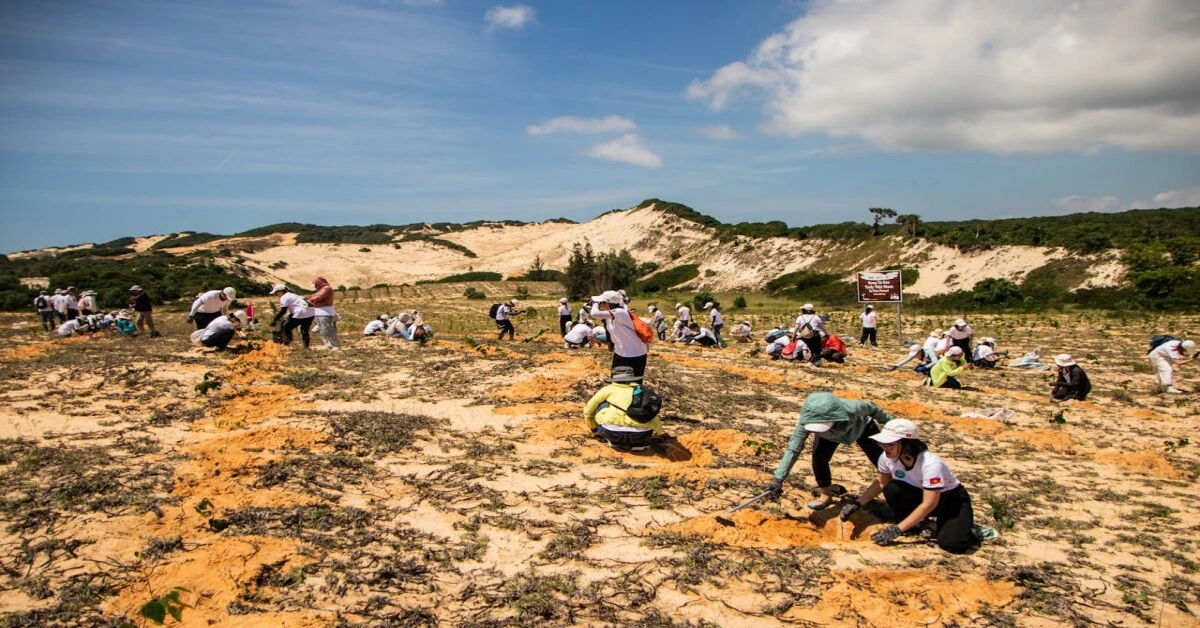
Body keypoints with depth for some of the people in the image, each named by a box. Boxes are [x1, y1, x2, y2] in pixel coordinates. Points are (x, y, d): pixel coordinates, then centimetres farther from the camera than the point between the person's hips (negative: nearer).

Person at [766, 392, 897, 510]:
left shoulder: (850, 409, -46)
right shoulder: (806, 422, -41)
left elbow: (870, 408, -24)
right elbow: (793, 449, -41)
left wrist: (889, 421, -5)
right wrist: (778, 478, -48)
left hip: (861, 427, -1)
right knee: (819, 458, -17)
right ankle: (826, 494, 6)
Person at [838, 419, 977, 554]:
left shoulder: (931, 464, -35)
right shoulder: (887, 458, -19)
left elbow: (929, 504, -33)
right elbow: (881, 482, 0)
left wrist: (896, 529, -35)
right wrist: (856, 504, -12)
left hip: (952, 499, -5)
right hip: (919, 495, 5)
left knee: (953, 544, -29)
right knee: (892, 489, -26)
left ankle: (964, 524, 5)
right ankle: (914, 524, 0)